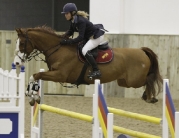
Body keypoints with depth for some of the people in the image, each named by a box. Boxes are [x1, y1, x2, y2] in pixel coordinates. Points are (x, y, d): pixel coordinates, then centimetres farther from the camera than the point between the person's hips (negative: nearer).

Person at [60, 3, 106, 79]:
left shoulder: (81, 21, -30)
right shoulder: (73, 20, -2)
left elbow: (80, 37, -33)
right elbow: (70, 32, 10)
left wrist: (68, 42, -36)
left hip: (97, 36, -11)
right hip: (90, 37, 11)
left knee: (85, 50, -27)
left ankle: (96, 71, -23)